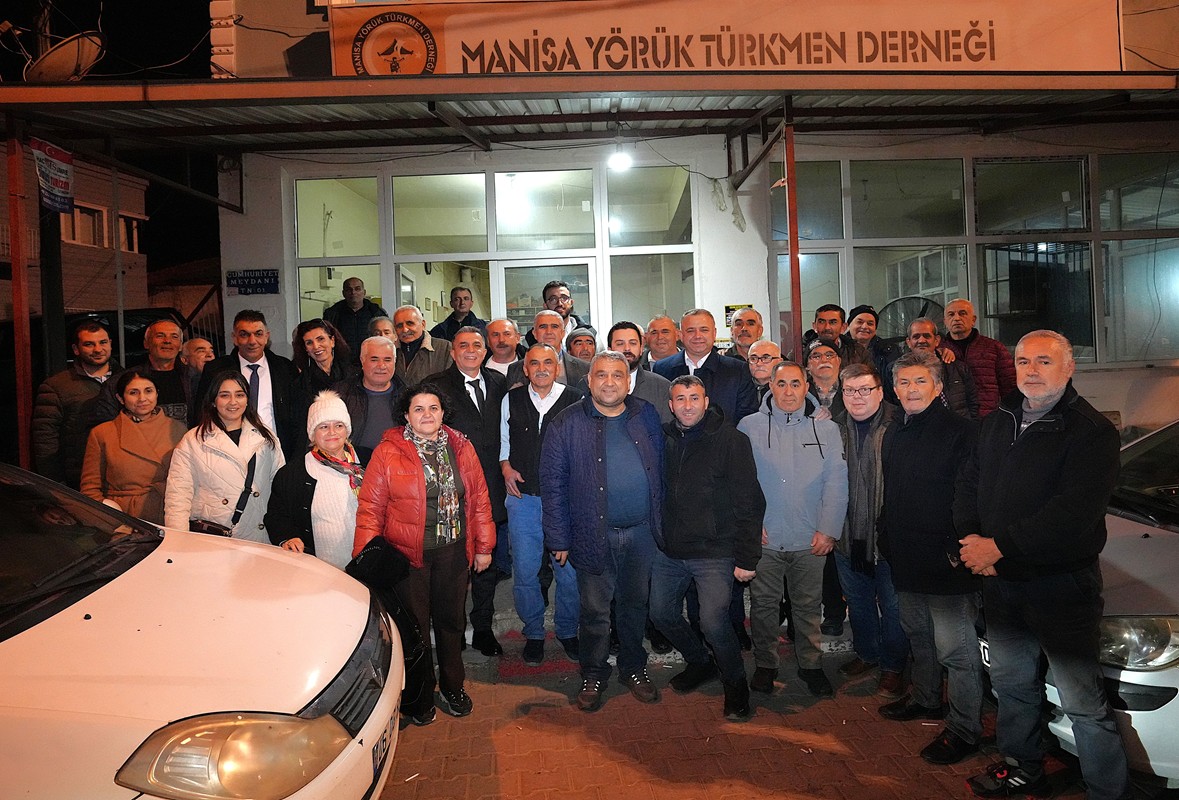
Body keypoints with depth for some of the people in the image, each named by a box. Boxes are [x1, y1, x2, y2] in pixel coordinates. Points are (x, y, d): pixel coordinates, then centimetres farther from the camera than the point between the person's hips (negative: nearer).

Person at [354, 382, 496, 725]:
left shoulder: (461, 448, 4)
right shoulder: (388, 453, -7)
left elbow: (479, 498, 8)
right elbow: (370, 510, -7)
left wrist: (484, 545, 8)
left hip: (453, 551, 3)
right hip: (408, 553, -3)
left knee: (451, 620, 16)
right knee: (415, 625, 8)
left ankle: (452, 687, 38)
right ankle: (417, 697, 29)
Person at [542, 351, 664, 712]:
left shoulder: (646, 416, 4)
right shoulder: (567, 424, -6)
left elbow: (660, 472, 9)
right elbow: (553, 484, -5)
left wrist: (661, 524, 5)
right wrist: (559, 538, -8)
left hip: (642, 533, 3)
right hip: (595, 535, -3)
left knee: (636, 604, 16)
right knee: (595, 611, 9)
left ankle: (633, 668, 35)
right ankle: (593, 676, 28)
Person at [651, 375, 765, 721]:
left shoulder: (731, 440, -9)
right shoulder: (664, 440, 6)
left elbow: (749, 503, -10)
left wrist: (747, 558, -12)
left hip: (714, 552, -5)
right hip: (669, 550, 6)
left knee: (713, 621, -13)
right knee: (662, 614, 12)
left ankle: (736, 683, 15)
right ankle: (700, 663, 38)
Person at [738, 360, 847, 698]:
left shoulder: (826, 429, 4)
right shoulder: (750, 426, 1)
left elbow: (836, 482, 1)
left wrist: (828, 530, -6)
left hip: (810, 540, 1)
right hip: (763, 538, 0)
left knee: (809, 606, 11)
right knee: (763, 604, 9)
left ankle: (811, 665, 28)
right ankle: (765, 664, 26)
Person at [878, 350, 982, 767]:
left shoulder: (960, 432, -12)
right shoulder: (893, 436, 11)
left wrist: (960, 548, -18)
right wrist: (886, 541, 16)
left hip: (947, 561, -7)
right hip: (905, 559, 8)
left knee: (955, 647, 0)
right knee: (918, 636, 22)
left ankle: (964, 729, 13)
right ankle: (924, 699, 40)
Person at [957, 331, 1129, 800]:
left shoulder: (1091, 431, -12)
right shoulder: (997, 423, 10)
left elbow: (1075, 512, -22)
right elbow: (969, 485, 11)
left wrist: (999, 546, -20)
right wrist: (971, 539, -6)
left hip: (1062, 585, -7)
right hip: (1000, 582, 7)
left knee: (1082, 701, 0)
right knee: (1010, 682, 20)